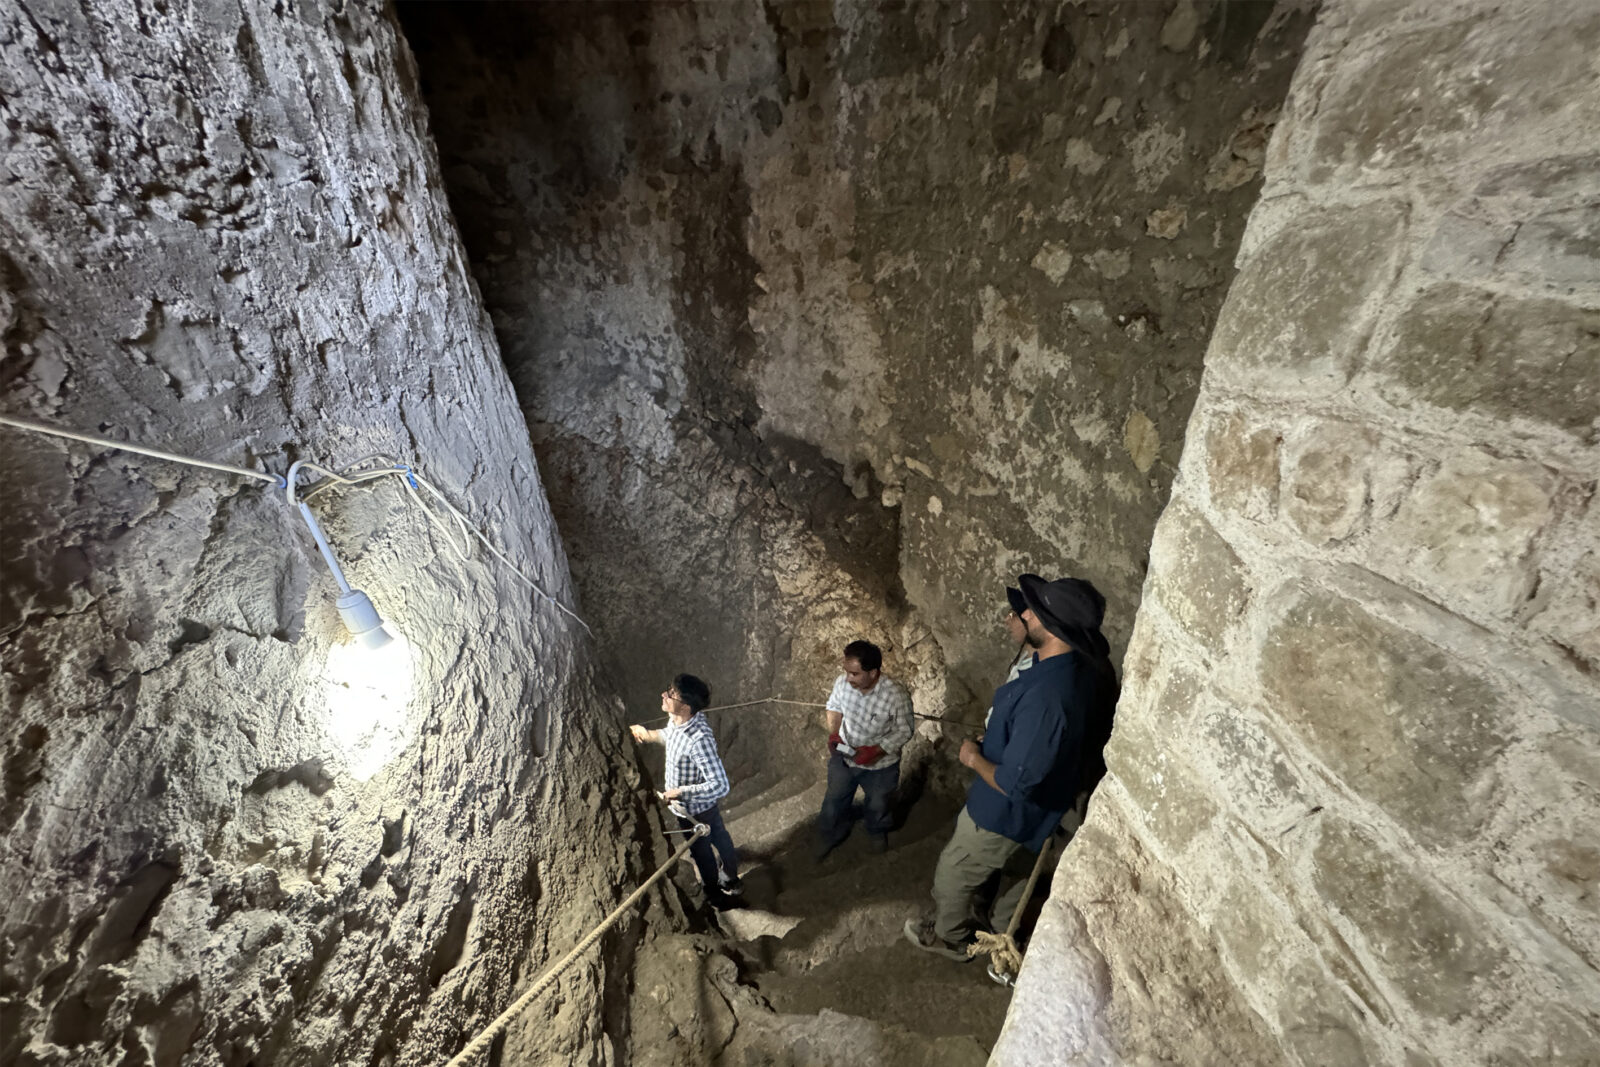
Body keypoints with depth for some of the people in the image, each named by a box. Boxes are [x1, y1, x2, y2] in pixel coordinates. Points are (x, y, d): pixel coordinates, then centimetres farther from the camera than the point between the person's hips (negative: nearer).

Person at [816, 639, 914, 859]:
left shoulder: (896, 695, -33)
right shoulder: (842, 682, -23)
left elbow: (904, 731, -19)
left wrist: (876, 750, -29)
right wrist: (833, 733, -16)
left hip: (880, 765, -2)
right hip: (843, 757, 2)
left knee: (877, 805, 26)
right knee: (834, 801, 24)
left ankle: (877, 832, 60)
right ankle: (830, 835, 54)